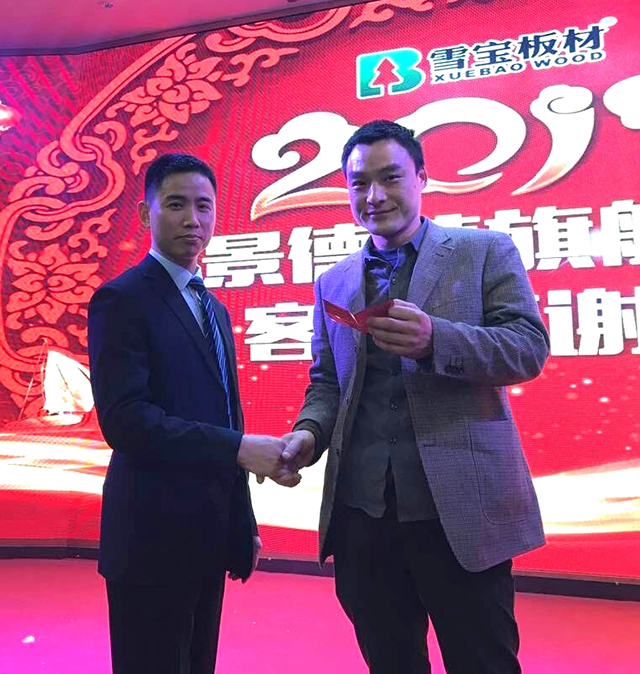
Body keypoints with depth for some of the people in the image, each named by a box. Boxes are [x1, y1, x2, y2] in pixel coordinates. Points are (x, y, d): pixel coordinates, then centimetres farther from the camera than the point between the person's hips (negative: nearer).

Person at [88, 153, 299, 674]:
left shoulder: (215, 309, 14)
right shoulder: (122, 299, -11)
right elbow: (123, 417, -22)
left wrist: (244, 523, 15)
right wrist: (239, 449, -26)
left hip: (211, 534, 8)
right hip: (154, 537, -7)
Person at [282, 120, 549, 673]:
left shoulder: (484, 251, 2)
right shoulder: (333, 283, 14)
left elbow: (530, 347, -7)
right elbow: (326, 380, 14)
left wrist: (434, 339, -24)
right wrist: (310, 430, -7)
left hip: (460, 505, -3)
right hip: (361, 507, 4)